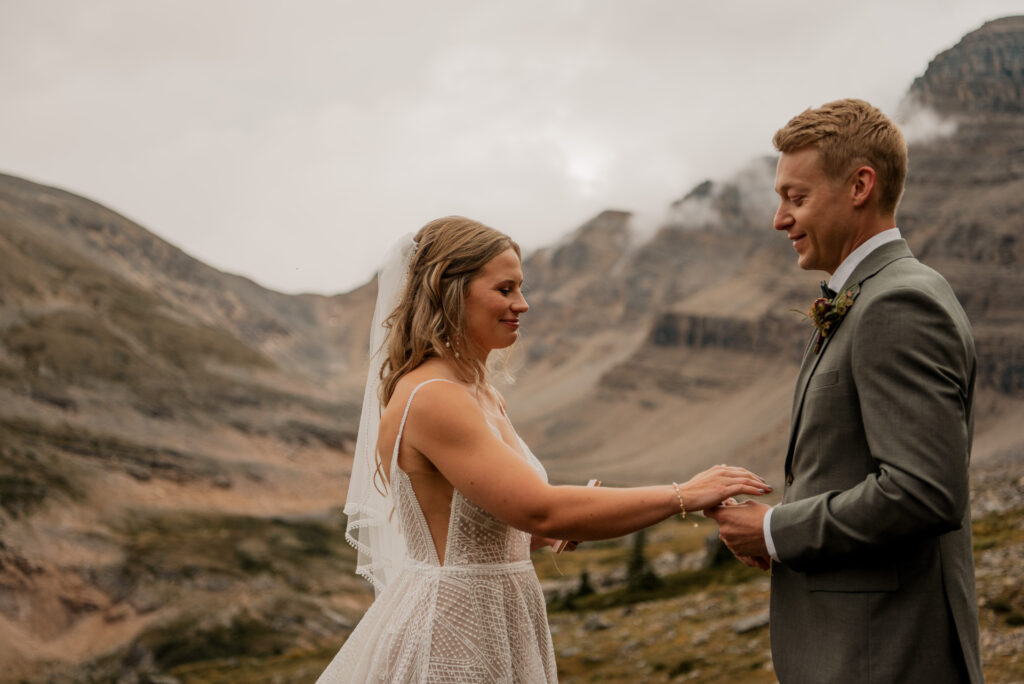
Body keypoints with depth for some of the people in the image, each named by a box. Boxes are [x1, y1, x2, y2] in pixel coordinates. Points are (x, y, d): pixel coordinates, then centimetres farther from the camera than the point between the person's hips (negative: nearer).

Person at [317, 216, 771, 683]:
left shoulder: (481, 394, 10)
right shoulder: (430, 399, -20)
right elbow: (540, 511, -27)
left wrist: (562, 529, -1)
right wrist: (683, 496, -23)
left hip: (495, 635, 9)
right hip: (448, 641, -9)